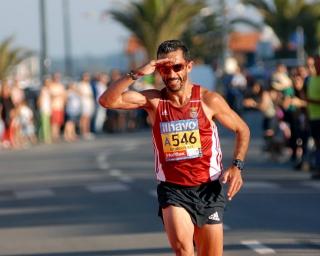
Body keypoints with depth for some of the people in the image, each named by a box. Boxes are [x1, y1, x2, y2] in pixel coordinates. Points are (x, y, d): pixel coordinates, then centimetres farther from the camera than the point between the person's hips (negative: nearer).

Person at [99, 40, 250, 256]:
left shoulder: (208, 100, -5)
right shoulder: (153, 100, -3)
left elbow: (242, 130, 6)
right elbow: (107, 100, -14)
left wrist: (237, 167, -7)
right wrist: (137, 74, -22)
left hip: (208, 189, 1)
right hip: (172, 189, -1)